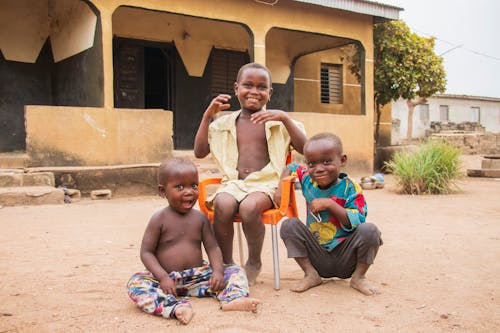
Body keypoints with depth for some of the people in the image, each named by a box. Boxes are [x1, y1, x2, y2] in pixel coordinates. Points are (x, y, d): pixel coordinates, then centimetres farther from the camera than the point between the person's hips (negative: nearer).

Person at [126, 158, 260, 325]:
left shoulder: (200, 218, 4)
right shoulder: (159, 219, -5)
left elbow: (212, 247, 3)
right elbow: (146, 252, -7)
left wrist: (218, 270, -16)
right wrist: (162, 277, -21)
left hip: (197, 276, 3)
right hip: (167, 278, -3)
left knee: (235, 271, -9)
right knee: (135, 283, -30)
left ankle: (232, 299, -39)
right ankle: (175, 307, -49)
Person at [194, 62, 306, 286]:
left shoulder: (277, 122, 9)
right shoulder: (224, 123, 14)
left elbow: (304, 149, -2)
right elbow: (199, 152, 8)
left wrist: (285, 118, -13)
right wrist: (207, 115, 1)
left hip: (265, 184, -1)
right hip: (233, 183, 2)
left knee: (249, 206, -35)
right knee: (223, 205, -33)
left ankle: (254, 262, -8)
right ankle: (226, 263, -10)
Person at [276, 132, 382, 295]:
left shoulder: (351, 189, -13)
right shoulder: (308, 181, 0)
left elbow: (356, 223, -23)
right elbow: (291, 167, 20)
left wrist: (330, 204, -29)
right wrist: (281, 189, 4)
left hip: (346, 259, -3)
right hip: (317, 256, 3)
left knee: (369, 230, -29)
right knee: (289, 225, -16)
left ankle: (358, 277, -5)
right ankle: (311, 275, -6)